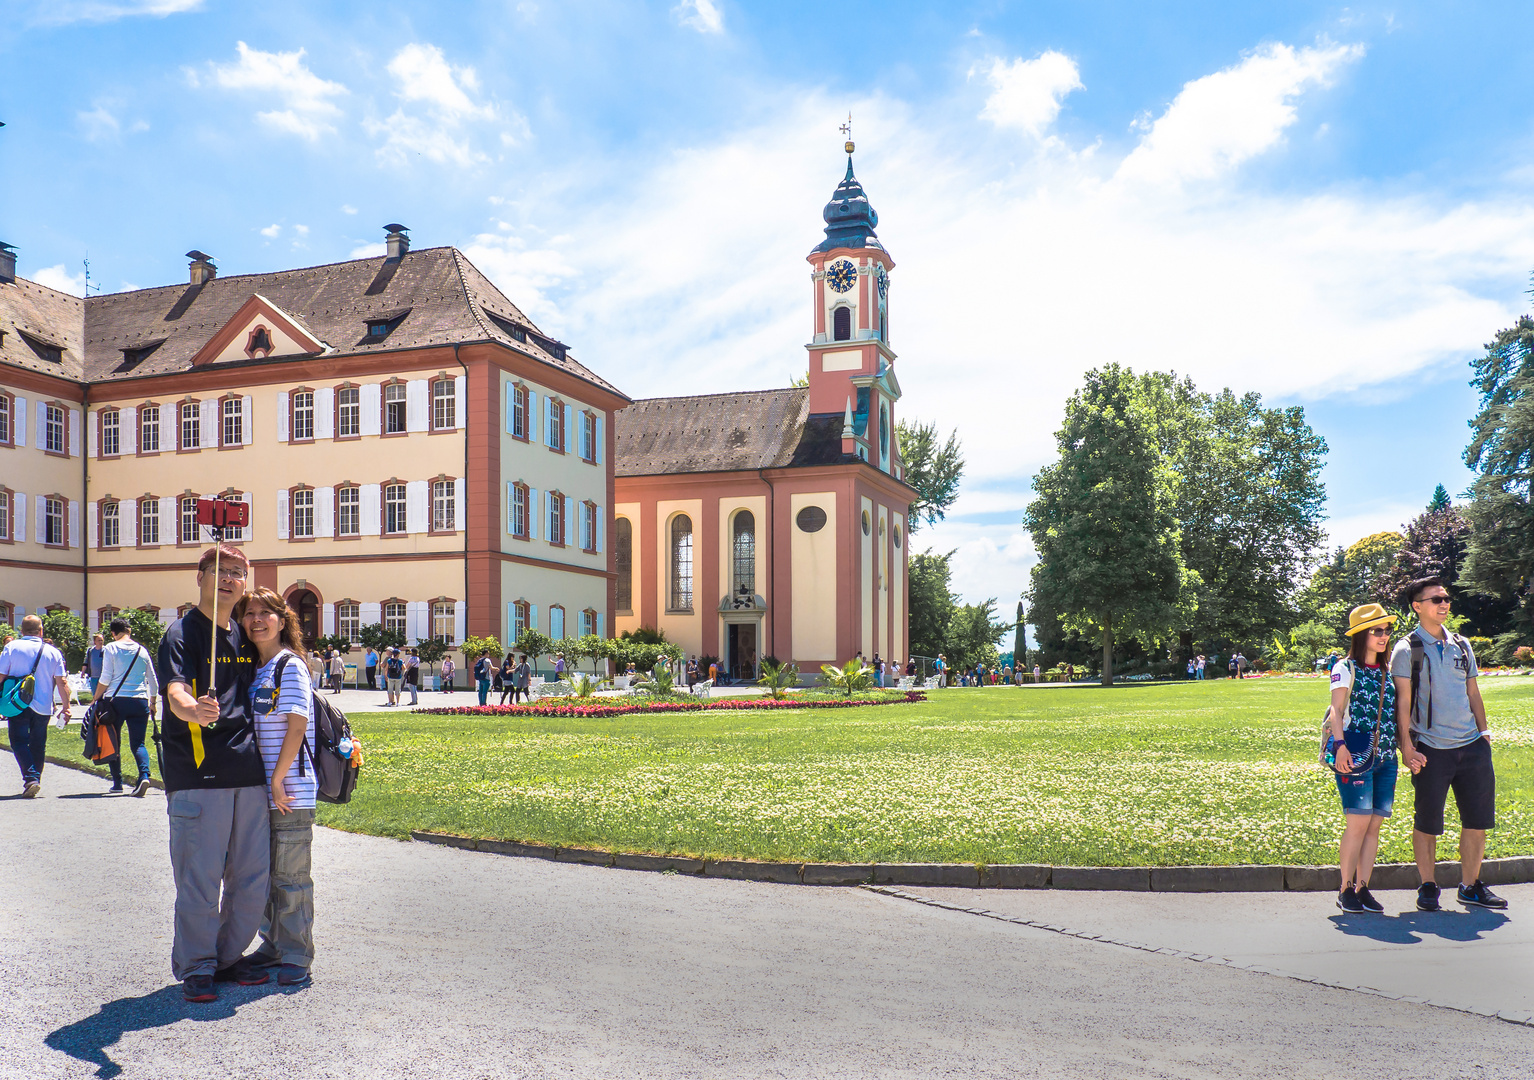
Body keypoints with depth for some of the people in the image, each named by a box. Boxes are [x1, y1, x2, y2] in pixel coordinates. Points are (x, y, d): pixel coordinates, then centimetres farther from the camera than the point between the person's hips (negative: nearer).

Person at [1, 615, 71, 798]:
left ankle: (30, 778, -15)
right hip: (43, 707, 2)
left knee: (19, 742, 3)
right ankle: (35, 782, 18)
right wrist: (66, 707, 7)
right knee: (38, 745, 14)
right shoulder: (53, 652, 2)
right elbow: (62, 682, 1)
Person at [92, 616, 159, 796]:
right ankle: (144, 775, -21)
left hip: (116, 700, -2)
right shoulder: (142, 650, 10)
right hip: (140, 701, 2)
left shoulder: (111, 649, 0)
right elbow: (153, 681, 14)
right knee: (138, 743, 3)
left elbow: (105, 679, -5)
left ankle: (117, 782, 14)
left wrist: (96, 700, 6)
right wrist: (152, 702, 27)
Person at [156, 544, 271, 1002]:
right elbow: (175, 692, -19)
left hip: (249, 773, 6)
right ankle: (196, 968, 14)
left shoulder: (243, 637, 17)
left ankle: (229, 957, 25)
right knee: (199, 878, -2)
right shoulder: (181, 633, -2)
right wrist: (194, 710, -41)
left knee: (253, 876, 9)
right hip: (198, 777, -6)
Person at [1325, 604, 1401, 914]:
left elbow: (1393, 713, 22)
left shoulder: (1387, 672, 18)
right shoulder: (1345, 668, 0)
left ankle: (1363, 888, 11)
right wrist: (1340, 745, -19)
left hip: (1385, 757, 6)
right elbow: (1336, 710, -6)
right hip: (1355, 755, -6)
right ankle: (1346, 890, -1)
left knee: (1374, 825, 3)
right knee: (1358, 822, -10)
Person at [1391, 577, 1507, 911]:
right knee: (1427, 823, 1)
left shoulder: (1462, 645, 13)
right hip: (1432, 749, -5)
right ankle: (1428, 886, 15)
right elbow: (1403, 702, -7)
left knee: (1478, 820, 8)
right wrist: (1407, 747, -12)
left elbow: (1473, 693, 20)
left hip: (1472, 746, 5)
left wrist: (1483, 731, 12)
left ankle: (1471, 886, 20)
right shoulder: (1407, 650, -3)